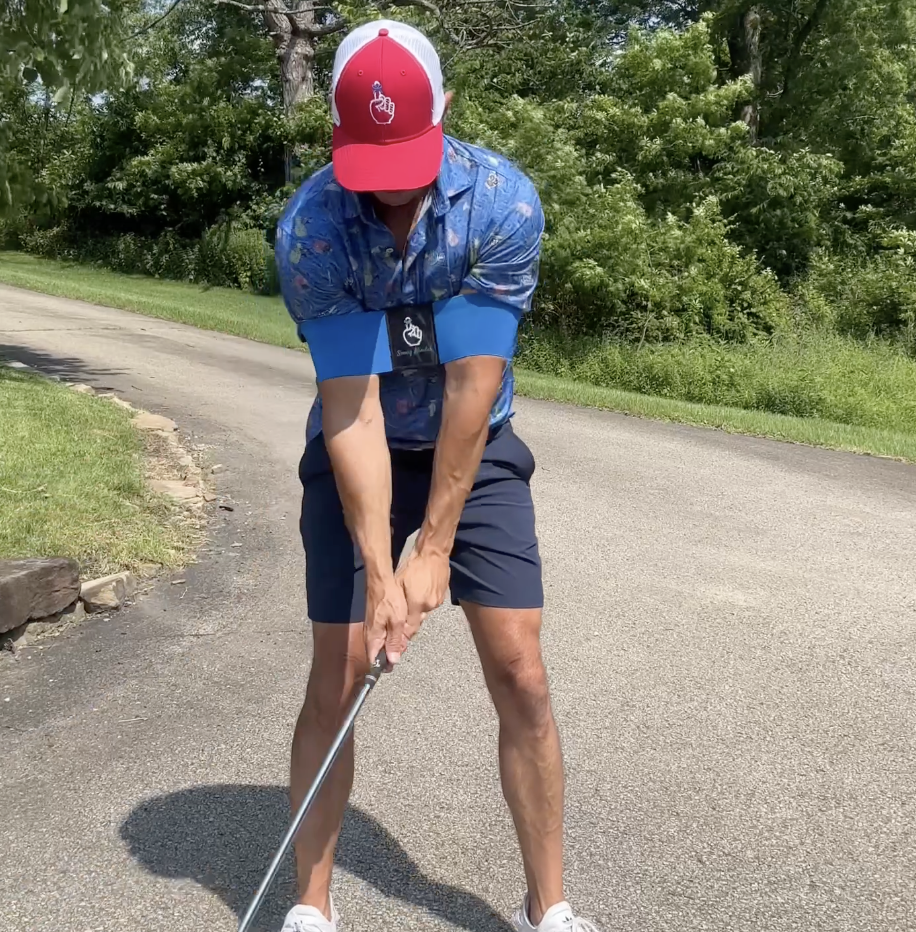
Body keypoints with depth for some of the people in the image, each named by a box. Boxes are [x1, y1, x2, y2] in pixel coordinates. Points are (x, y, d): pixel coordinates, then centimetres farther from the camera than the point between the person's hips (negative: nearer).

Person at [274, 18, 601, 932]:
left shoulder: (504, 203, -22)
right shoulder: (309, 229, -21)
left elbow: (471, 390, -23)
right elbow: (351, 411, -23)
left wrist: (434, 549, -22)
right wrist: (377, 571, -27)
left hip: (474, 452, 1)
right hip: (355, 456, 0)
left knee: (519, 672, -4)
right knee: (335, 680, -3)